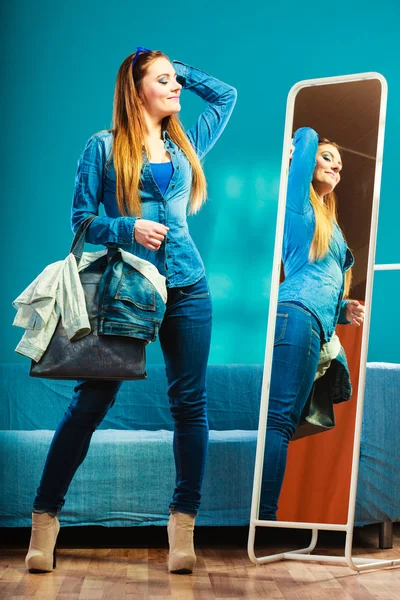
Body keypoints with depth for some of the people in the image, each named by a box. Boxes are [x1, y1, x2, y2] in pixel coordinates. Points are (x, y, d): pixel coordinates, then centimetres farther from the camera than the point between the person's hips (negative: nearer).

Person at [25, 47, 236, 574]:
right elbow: (81, 219, 1)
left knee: (190, 402, -1)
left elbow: (226, 94, 28)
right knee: (90, 402, -4)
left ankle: (183, 522, 5)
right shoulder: (105, 147, 3)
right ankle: (46, 515, 6)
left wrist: (179, 69, 20)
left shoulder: (185, 145, 15)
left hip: (186, 288, 4)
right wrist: (128, 228, -15)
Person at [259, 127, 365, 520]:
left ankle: (263, 516, -5)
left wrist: (344, 310, 15)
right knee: (280, 419, -17)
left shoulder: (328, 223, 32)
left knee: (284, 423, -1)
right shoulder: (299, 203, 10)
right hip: (297, 314, -8)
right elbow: (307, 135, 3)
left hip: (315, 326, 8)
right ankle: (264, 516, -24)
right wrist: (301, 148, 23)